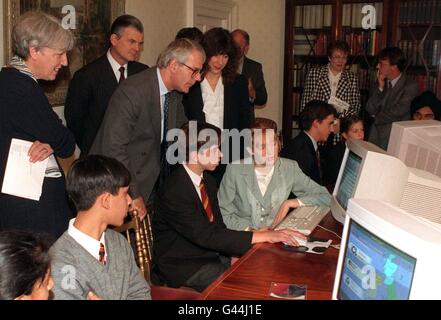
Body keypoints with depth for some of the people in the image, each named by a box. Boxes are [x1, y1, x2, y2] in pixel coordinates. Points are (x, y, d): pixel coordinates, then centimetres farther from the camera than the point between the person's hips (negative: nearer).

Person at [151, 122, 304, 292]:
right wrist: (263, 236, -30)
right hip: (181, 266, -8)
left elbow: (218, 226, 7)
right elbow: (205, 235, -28)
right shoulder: (174, 190, -23)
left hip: (210, 252, 8)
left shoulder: (208, 181, 6)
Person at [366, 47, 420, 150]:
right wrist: (380, 87, -8)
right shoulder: (381, 82, 7)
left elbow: (397, 113, -14)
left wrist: (376, 118, 2)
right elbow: (370, 110, 1)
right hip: (376, 137, 4)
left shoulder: (411, 86, -9)